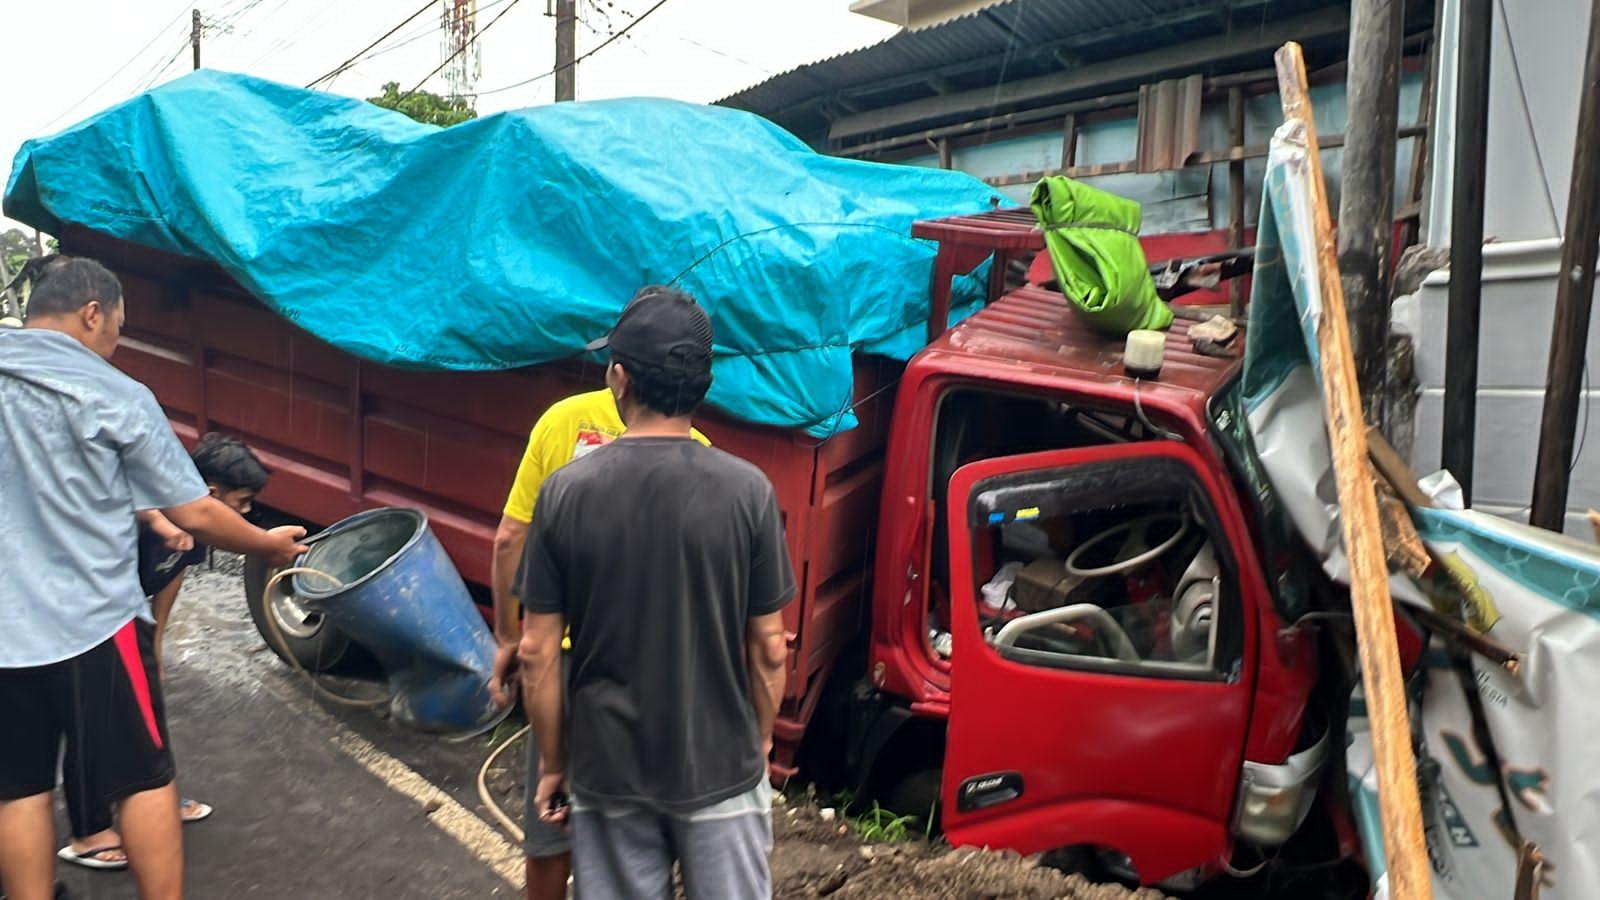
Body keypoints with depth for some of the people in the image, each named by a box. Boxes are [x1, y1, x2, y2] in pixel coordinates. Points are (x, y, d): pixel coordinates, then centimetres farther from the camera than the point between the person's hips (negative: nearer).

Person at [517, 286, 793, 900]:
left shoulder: (566, 492, -12)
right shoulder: (746, 490, -14)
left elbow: (537, 654, -7)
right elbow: (768, 649, -8)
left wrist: (552, 762, 6)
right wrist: (760, 742, 9)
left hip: (607, 768, 1)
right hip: (720, 766, -1)